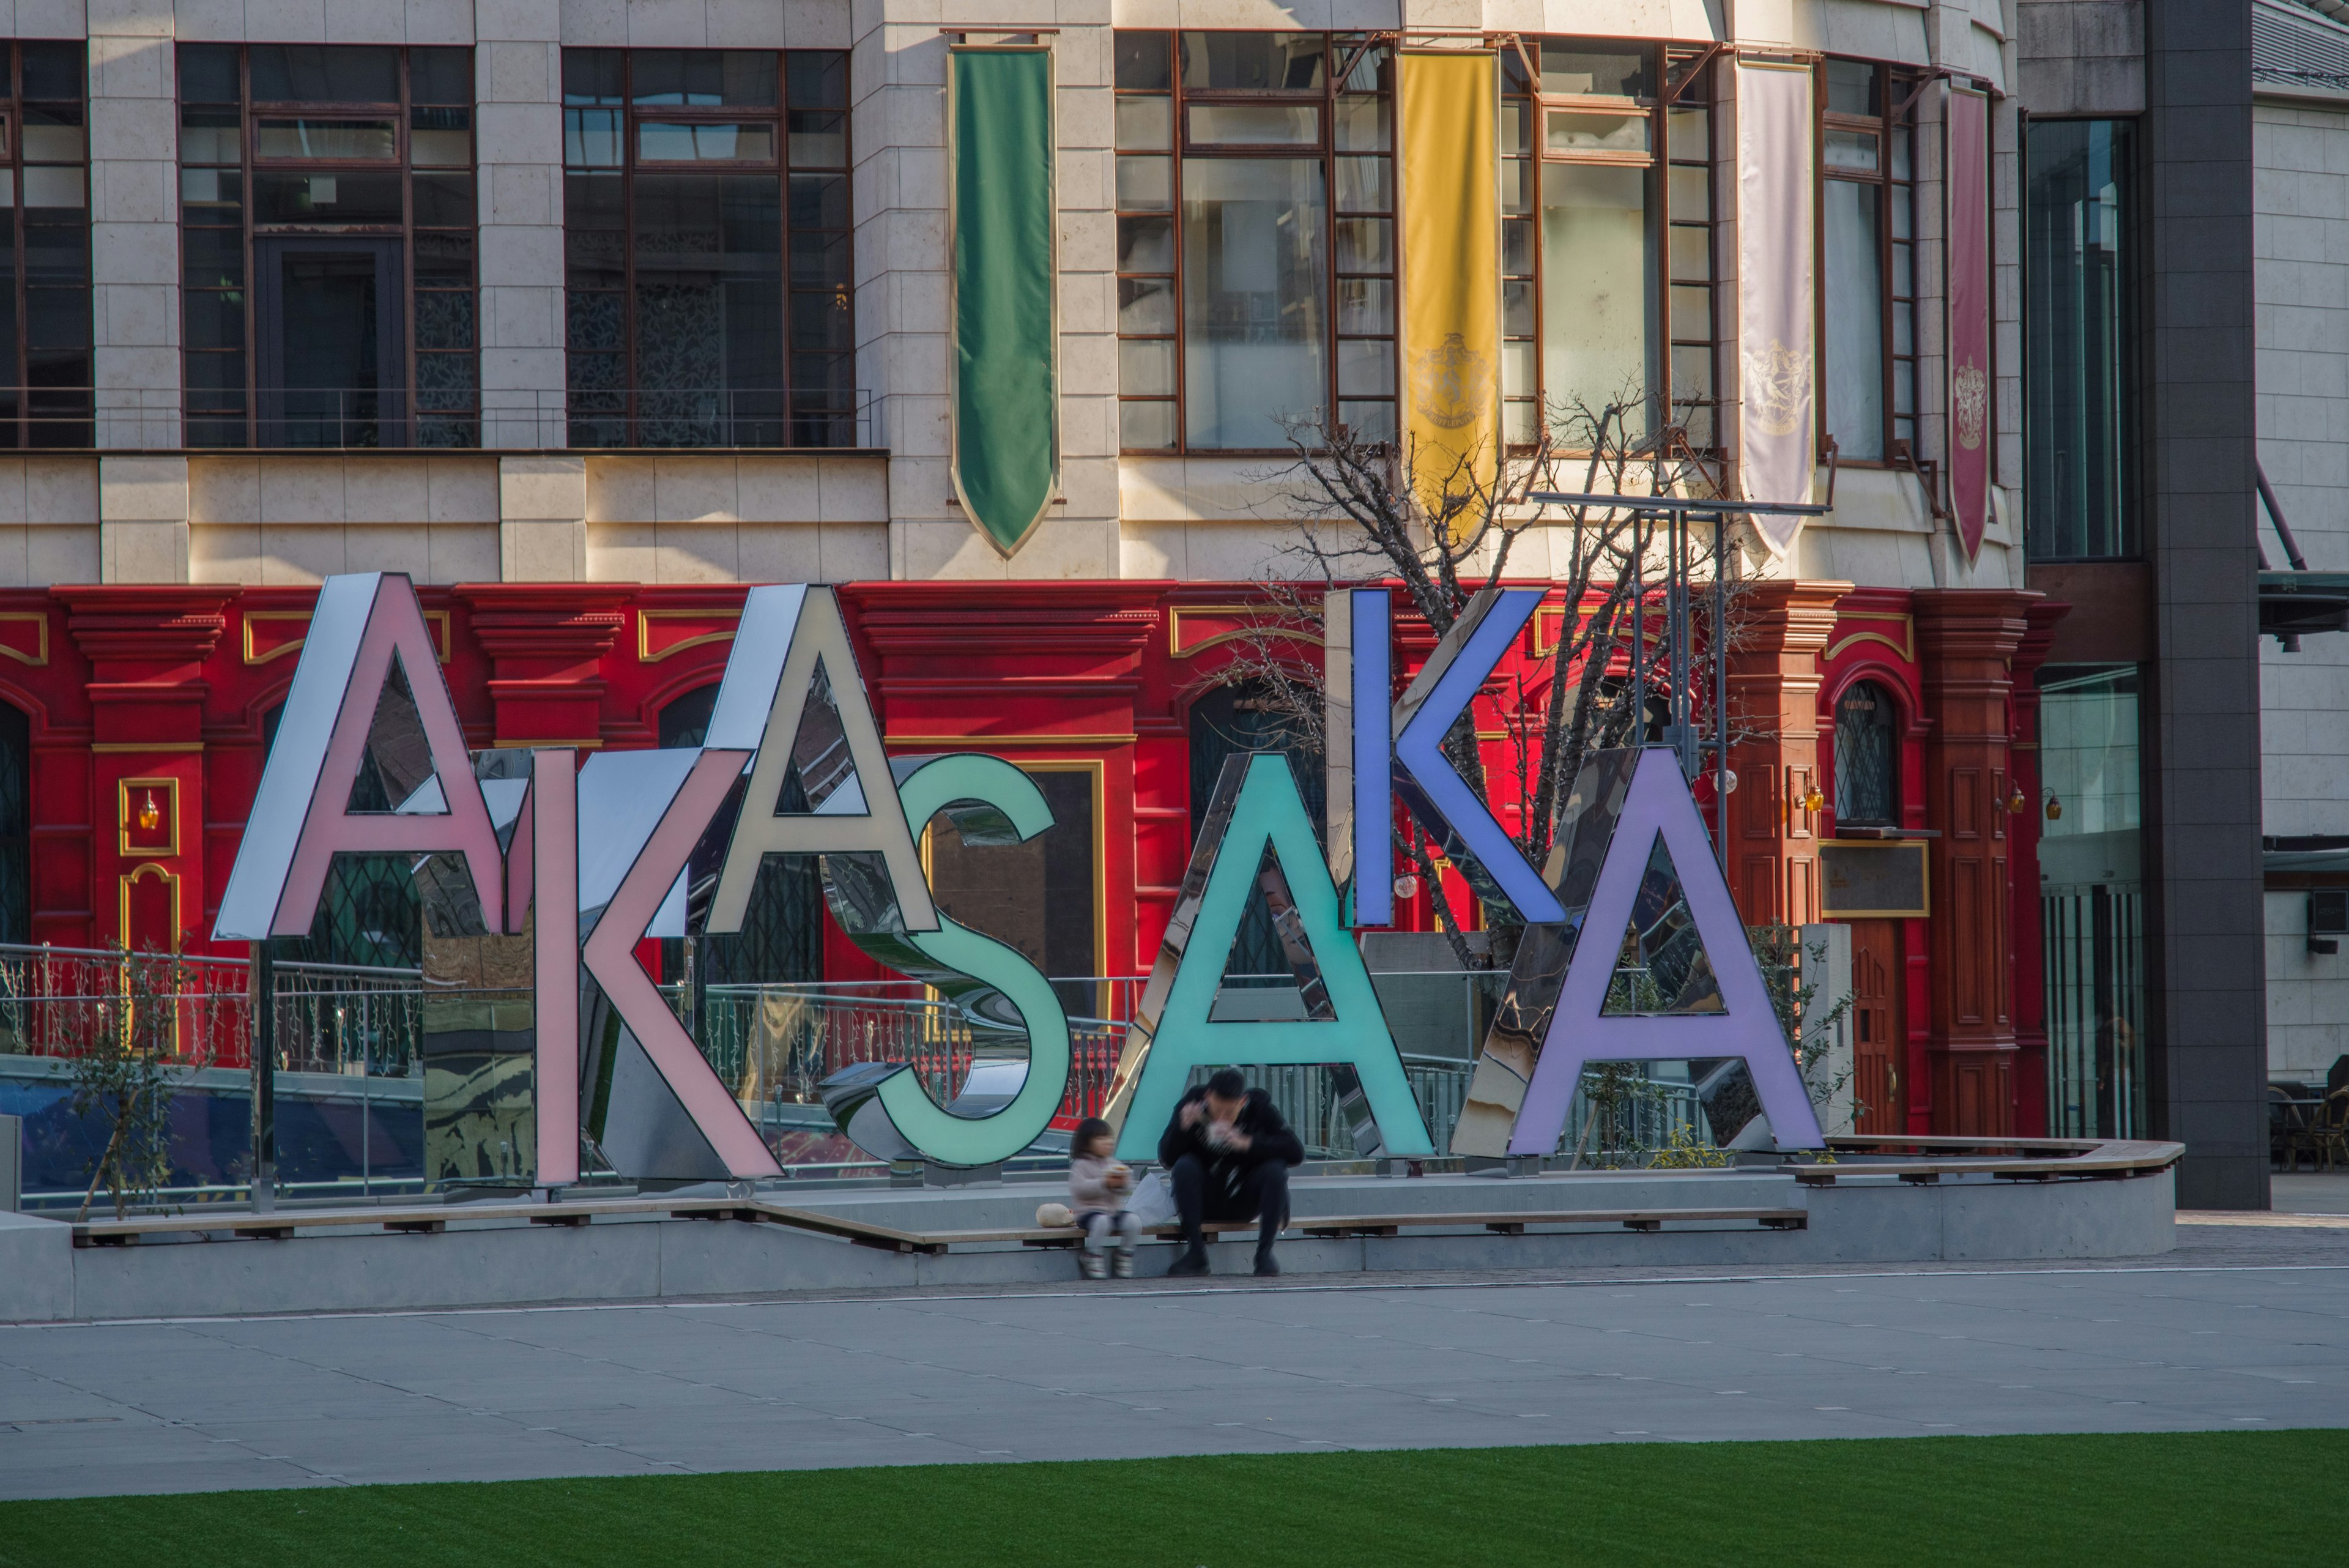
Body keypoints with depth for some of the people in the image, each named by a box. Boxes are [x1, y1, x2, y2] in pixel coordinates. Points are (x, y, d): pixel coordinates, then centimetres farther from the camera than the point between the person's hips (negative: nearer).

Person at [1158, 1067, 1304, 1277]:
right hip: (1204, 1202, 0)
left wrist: (1249, 1144, -32)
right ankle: (1195, 1253, -24)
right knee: (1185, 1166, -29)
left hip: (1245, 1203, 0)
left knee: (1275, 1169, -26)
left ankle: (1265, 1253, -20)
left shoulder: (1259, 1108, -12)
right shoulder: (1191, 1105, -12)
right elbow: (1167, 1159, -16)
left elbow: (1296, 1153, -22)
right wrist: (1183, 1127, -34)